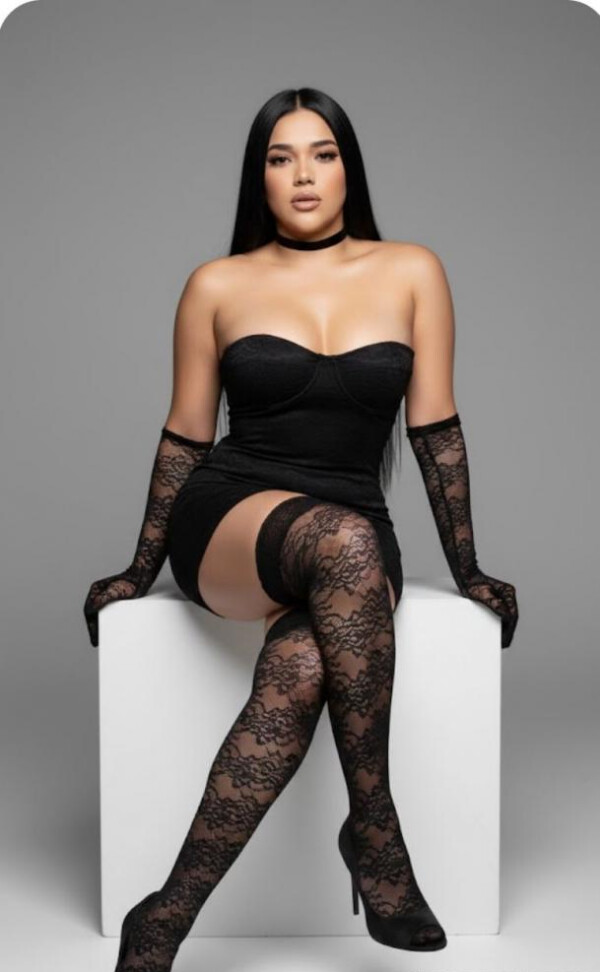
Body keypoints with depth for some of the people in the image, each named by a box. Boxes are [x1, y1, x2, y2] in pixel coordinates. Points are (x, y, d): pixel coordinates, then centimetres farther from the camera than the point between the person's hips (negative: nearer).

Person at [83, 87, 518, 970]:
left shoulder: (411, 273, 8)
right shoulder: (217, 286, 7)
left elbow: (436, 431, 8)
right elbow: (185, 438, 12)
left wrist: (466, 570, 7)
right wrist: (140, 572, 15)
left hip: (354, 543, 1)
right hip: (225, 519, -1)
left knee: (299, 673, -35)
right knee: (345, 540, -38)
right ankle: (373, 829, -25)